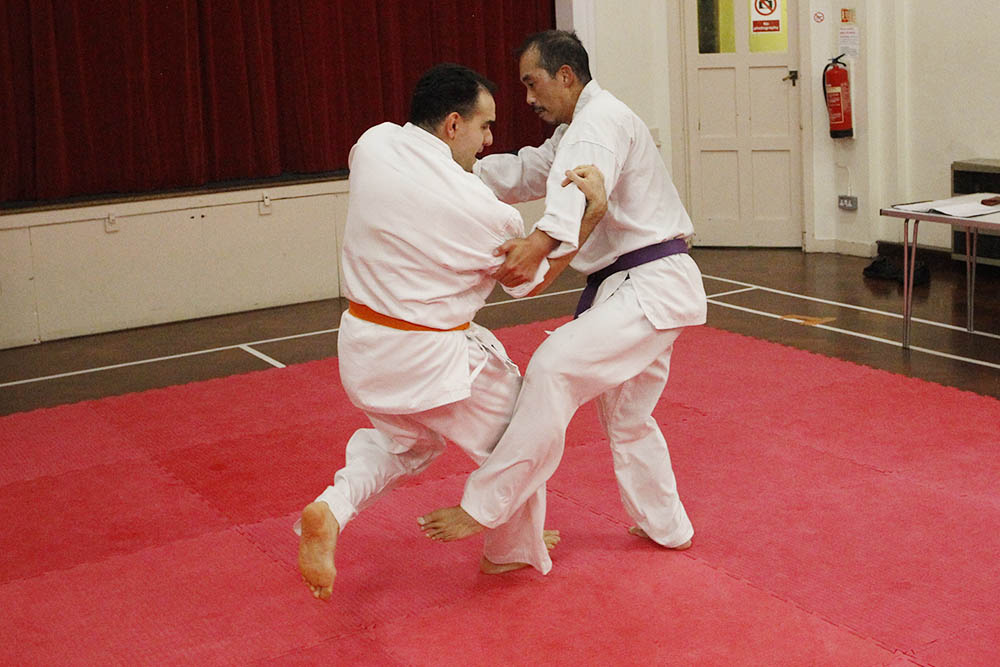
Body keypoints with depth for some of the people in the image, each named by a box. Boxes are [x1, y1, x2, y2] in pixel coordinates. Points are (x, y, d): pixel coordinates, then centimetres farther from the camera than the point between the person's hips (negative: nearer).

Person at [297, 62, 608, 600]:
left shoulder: (374, 145, -8)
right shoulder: (486, 213, -20)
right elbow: (534, 279, -1)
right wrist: (591, 211, -2)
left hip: (362, 348, 6)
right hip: (431, 362, -6)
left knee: (407, 439, 32)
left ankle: (330, 510, 8)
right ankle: (512, 551, 38)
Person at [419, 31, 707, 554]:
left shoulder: (601, 120, -15)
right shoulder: (578, 131, 20)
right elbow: (522, 173, 19)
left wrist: (542, 241, -54)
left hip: (651, 287, -12)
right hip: (635, 289, 12)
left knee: (554, 369, -25)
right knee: (626, 419, 21)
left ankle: (483, 506, -24)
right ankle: (665, 527, 35)